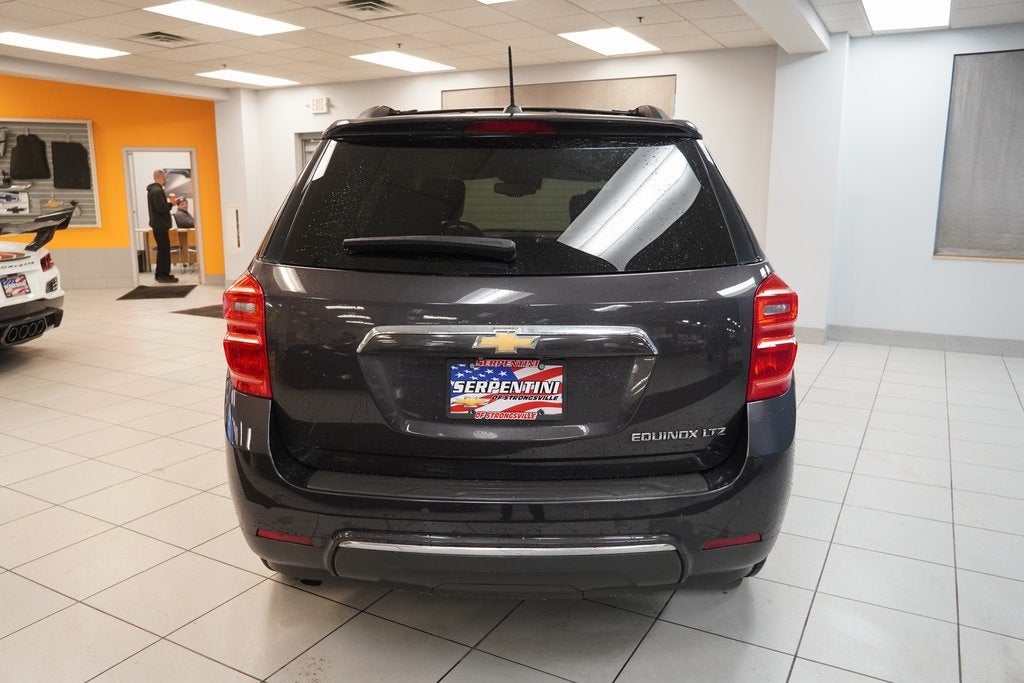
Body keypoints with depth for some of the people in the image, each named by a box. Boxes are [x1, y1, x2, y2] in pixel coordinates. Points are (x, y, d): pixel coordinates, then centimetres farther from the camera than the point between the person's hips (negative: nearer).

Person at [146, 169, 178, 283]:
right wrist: (171, 203, -11)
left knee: (162, 250, 15)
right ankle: (163, 274, -5)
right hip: (161, 225, -10)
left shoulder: (152, 190, 16)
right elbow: (162, 209, -25)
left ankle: (160, 274, 19)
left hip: (158, 225, 10)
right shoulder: (157, 190, -17)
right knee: (164, 250, -7)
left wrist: (169, 202, 7)